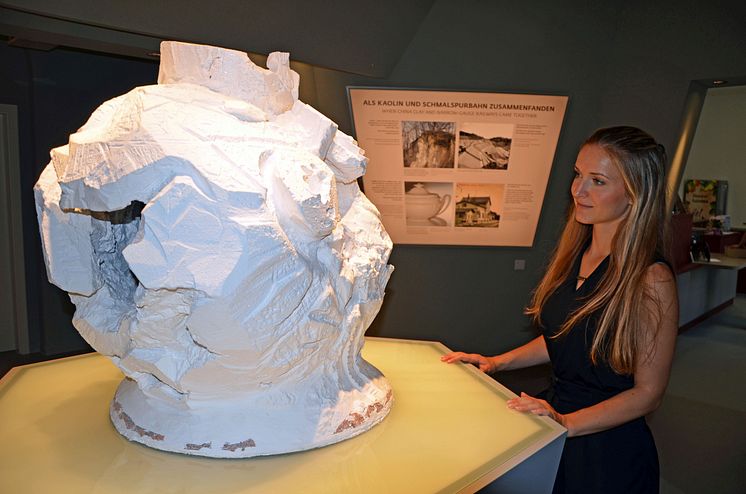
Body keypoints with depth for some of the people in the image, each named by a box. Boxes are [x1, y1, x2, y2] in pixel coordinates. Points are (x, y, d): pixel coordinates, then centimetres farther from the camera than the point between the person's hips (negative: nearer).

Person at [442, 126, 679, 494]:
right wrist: (497, 362, 5)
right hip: (554, 412, 6)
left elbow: (648, 392, -16)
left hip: (609, 447, -6)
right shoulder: (574, 254, -2)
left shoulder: (652, 279, -21)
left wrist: (567, 422, -24)